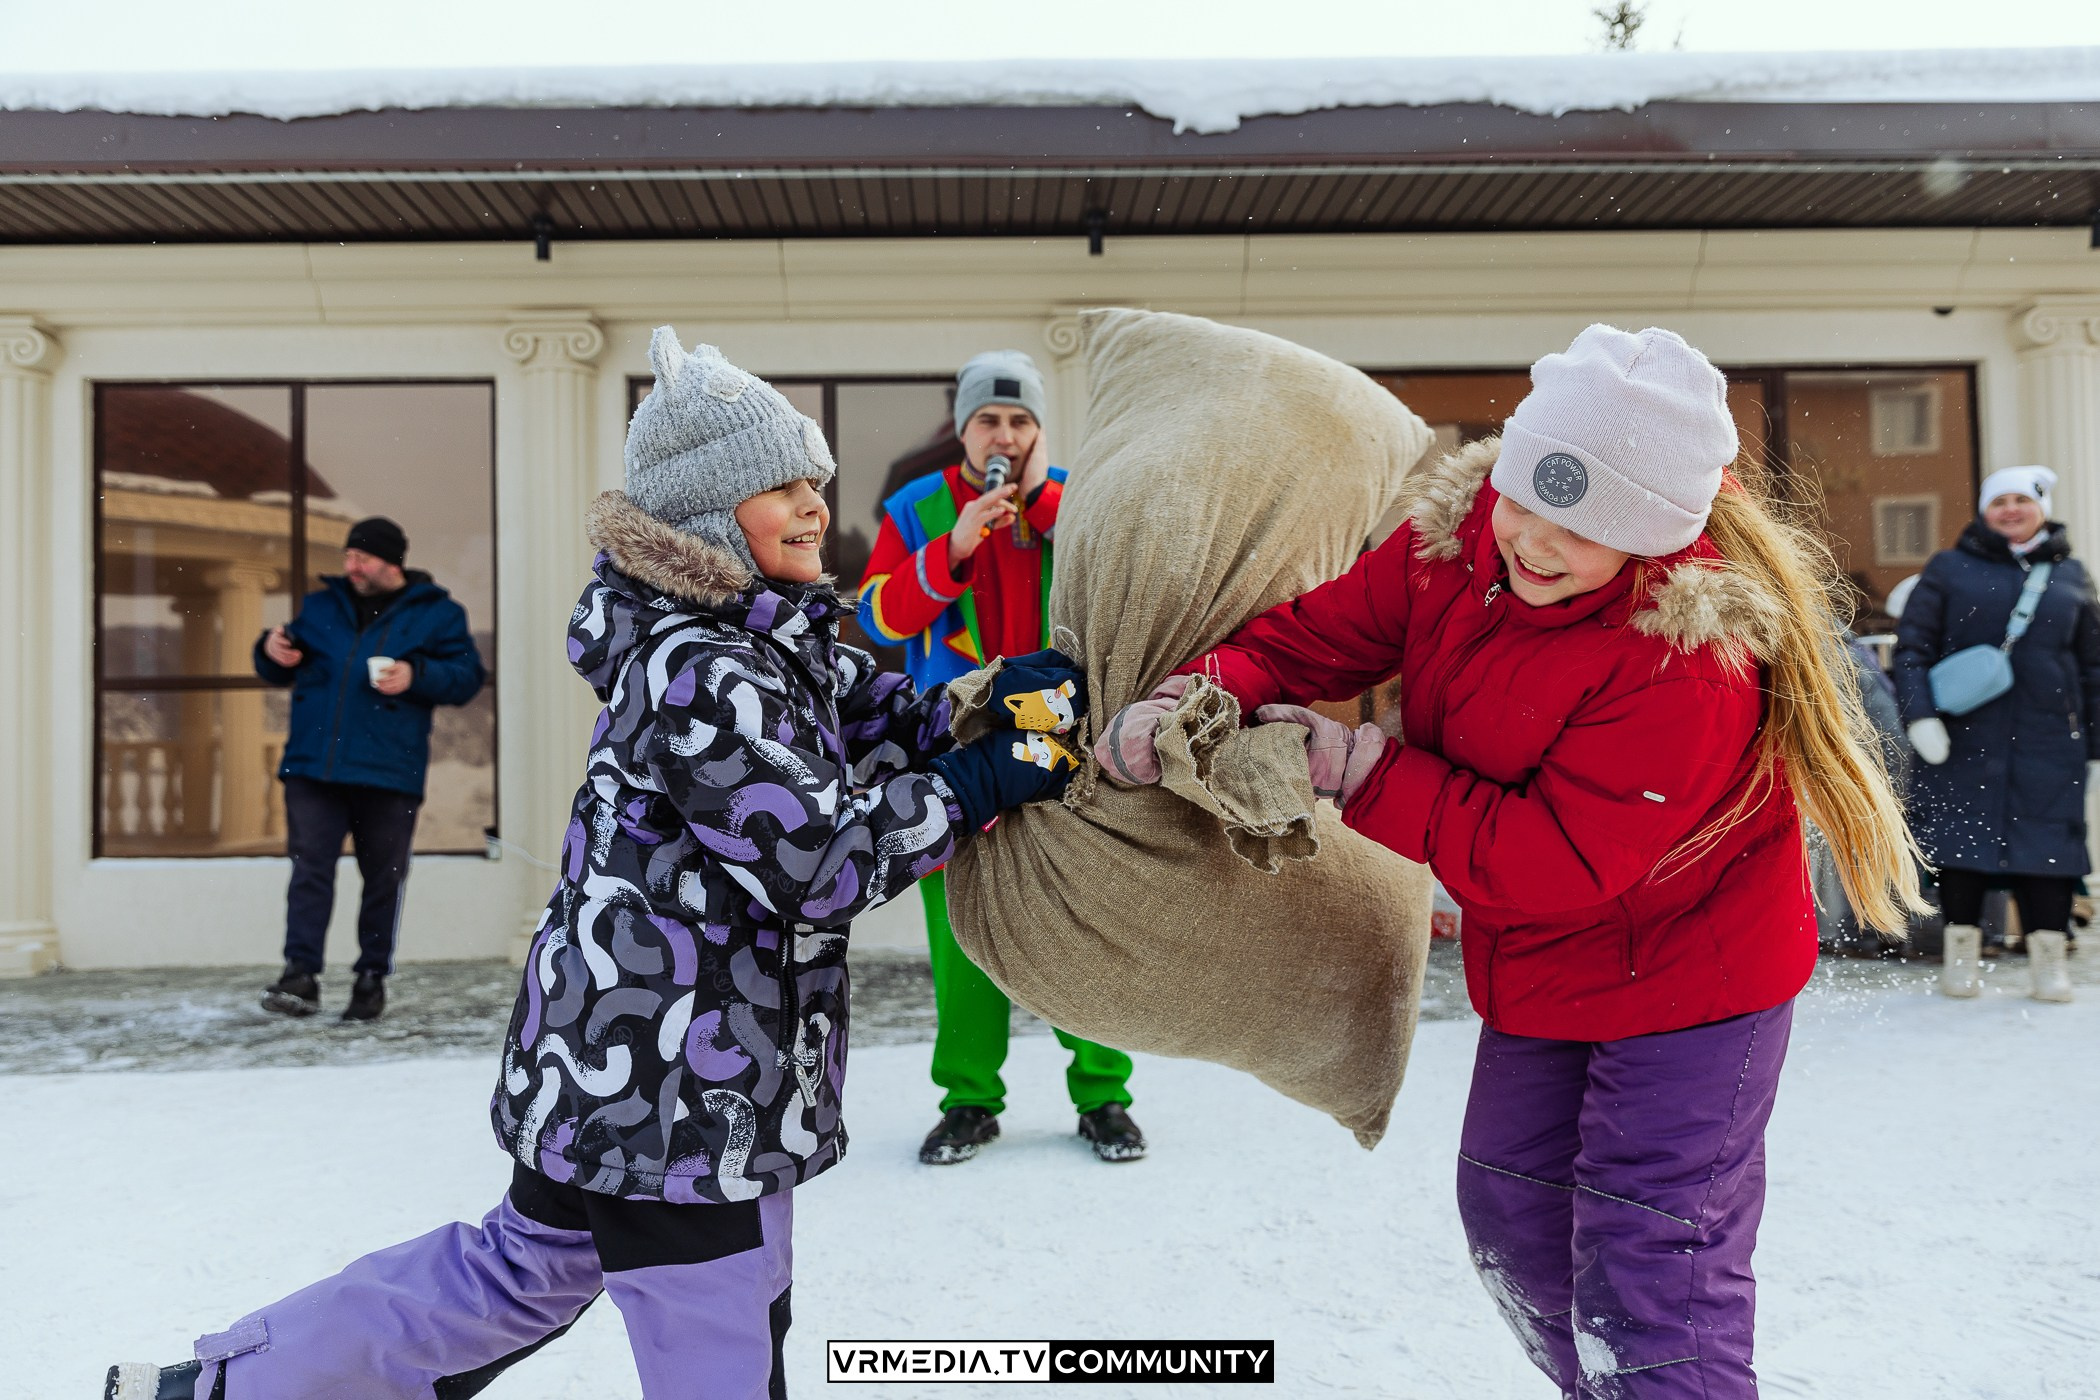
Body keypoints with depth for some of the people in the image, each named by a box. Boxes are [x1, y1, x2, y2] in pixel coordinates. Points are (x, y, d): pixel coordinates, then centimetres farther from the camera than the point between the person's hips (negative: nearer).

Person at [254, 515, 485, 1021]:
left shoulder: (437, 613, 6)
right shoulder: (320, 606, 16)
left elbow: (468, 676, 0)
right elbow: (282, 672, 25)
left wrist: (416, 675, -15)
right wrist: (271, 652, 2)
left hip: (388, 773, -2)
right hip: (313, 766, 2)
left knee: (384, 880, 5)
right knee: (310, 868, -5)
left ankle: (372, 979, 16)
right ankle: (301, 975, -4)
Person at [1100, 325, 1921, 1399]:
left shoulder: (1693, 656, -33)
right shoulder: (1457, 535, -12)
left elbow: (1552, 862, -32)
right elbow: (1317, 633, -6)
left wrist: (1356, 770, -32)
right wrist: (1205, 695, -27)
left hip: (1682, 978, -8)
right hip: (1540, 975, 8)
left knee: (1646, 1308, -7)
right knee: (1512, 1228, 24)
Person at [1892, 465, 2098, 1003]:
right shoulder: (1949, 569, 6)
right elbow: (1911, 647, 1)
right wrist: (1920, 715, -11)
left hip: (2049, 742, 2)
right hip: (1965, 738, -1)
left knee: (2047, 840, -1)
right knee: (1963, 838, 1)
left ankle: (2048, 957, 7)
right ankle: (1962, 950, 11)